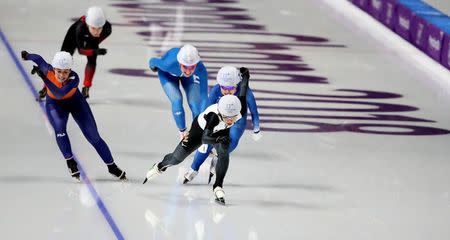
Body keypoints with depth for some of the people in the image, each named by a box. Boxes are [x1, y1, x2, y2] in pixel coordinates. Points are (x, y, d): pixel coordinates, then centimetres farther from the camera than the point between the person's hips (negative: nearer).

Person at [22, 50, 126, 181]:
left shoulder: (74, 78, -36)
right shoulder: (48, 70, -31)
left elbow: (59, 93, -48)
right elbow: (39, 59, -12)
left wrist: (44, 77, -48)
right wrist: (27, 55, 7)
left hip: (75, 102, -1)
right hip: (55, 104, 1)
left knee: (94, 137, -2)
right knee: (59, 128, -28)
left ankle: (112, 166, 13)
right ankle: (70, 162, -11)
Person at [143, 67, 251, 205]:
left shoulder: (240, 112, -35)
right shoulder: (213, 115, -47)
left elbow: (243, 93, -15)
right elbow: (205, 137, -53)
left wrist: (245, 75, 6)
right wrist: (218, 139, -76)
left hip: (221, 132, 3)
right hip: (201, 129, -3)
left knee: (223, 152, -30)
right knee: (177, 158, 5)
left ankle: (218, 187, -18)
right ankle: (161, 166, 41)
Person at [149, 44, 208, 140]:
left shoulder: (201, 69, -42)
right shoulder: (169, 64, -45)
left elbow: (204, 98, -41)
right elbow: (153, 61, -22)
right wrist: (153, 66, 3)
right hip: (167, 75, -1)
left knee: (195, 104, -9)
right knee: (177, 100, -18)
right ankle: (183, 133, 5)